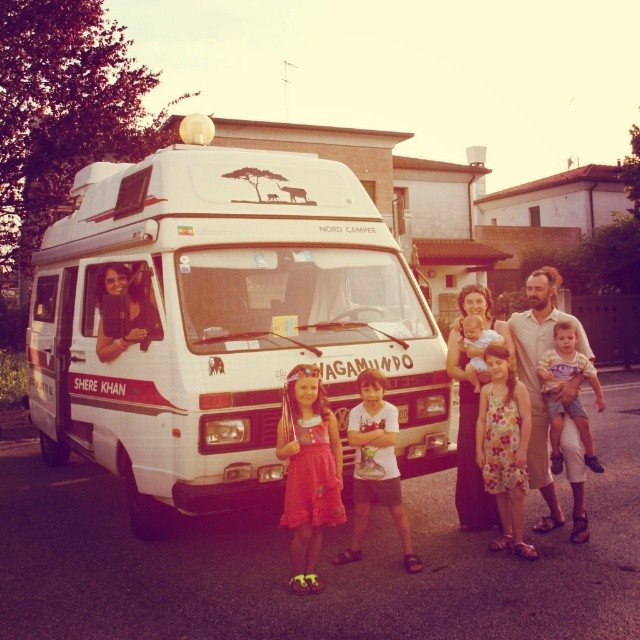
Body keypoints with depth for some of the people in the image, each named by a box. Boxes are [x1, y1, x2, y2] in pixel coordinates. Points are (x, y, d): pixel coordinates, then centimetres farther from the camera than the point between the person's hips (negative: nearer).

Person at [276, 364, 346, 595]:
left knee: (317, 529, 10)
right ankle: (297, 576, 17)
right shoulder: (287, 421, -4)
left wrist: (338, 476, 6)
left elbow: (337, 446, 9)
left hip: (325, 479, 2)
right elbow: (279, 453, 5)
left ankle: (310, 573, 25)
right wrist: (288, 450, -18)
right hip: (299, 480, -2)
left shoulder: (327, 417, 0)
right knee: (303, 532, -2)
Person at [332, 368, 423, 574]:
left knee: (398, 512, 4)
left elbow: (391, 439, -22)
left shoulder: (390, 410, -11)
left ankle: (409, 553, 16)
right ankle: (355, 549, 32)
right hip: (362, 472, 3)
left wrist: (364, 438, -18)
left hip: (387, 472, -2)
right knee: (361, 512, 16)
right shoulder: (356, 412, -5)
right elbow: (352, 439, -18)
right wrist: (378, 433, -20)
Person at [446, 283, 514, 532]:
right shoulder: (457, 333, 8)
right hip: (470, 401, 2)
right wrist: (477, 376, -18)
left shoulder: (500, 327, 3)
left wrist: (475, 351, -20)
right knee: (470, 457, 1)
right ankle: (474, 516, 9)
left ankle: (500, 512, 11)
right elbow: (452, 369, -1)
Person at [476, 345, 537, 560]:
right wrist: (479, 450, 5)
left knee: (516, 494, -3)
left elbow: (526, 419, -9)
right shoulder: (486, 390, 5)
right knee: (500, 493, 11)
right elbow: (481, 420, 7)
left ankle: (518, 541, 4)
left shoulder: (518, 387, -7)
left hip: (513, 449, -4)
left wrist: (522, 449, -13)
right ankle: (507, 534, 24)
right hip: (492, 449, 4)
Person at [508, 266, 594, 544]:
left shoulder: (569, 322, -1)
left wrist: (575, 383, -17)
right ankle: (555, 514, 30)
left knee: (571, 445, -27)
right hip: (531, 402, 3)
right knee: (535, 461, 8)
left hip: (562, 399, -3)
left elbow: (587, 360, 1)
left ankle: (579, 513, -9)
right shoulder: (516, 322, 5)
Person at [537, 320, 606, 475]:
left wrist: (600, 397, 8)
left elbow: (592, 377, 8)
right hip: (552, 394, -3)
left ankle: (590, 455, 14)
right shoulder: (549, 355, -6)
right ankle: (556, 455, -1)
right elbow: (540, 370, -10)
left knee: (583, 422, -8)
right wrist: (544, 374, -34)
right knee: (557, 423, -22)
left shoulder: (581, 359, 1)